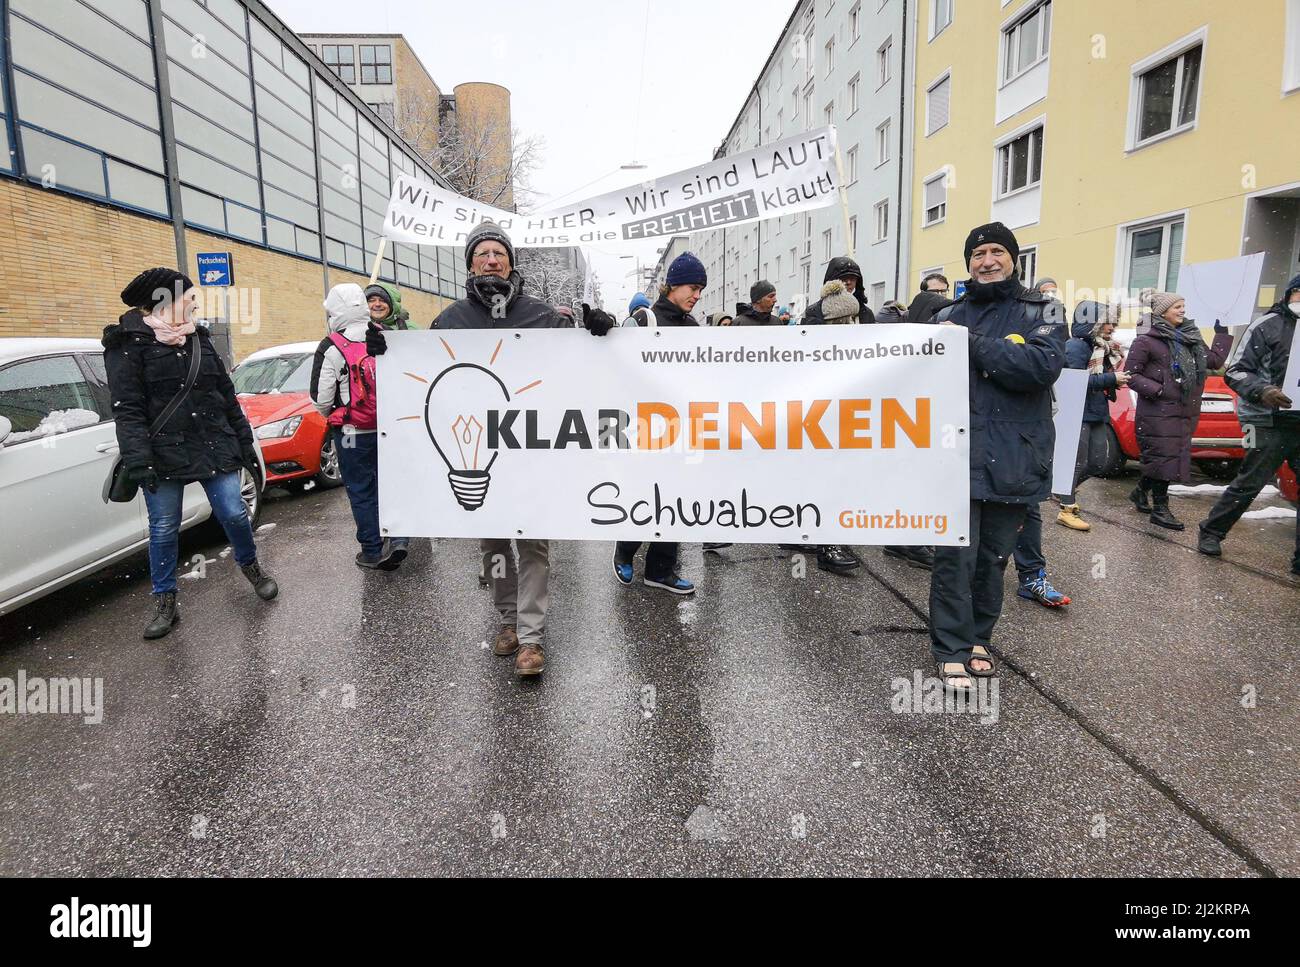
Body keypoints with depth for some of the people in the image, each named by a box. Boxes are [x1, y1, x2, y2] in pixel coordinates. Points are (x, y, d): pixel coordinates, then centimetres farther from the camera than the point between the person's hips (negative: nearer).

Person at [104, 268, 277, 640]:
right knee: (164, 530, 5)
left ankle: (251, 567, 29)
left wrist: (245, 443, 13)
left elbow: (227, 395, 14)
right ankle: (165, 603, 19)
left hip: (214, 448, 4)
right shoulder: (129, 344, -5)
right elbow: (127, 409, -11)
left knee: (234, 514, 2)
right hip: (164, 454, -3)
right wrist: (138, 461, -20)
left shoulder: (199, 338, 11)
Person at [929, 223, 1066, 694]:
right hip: (959, 456, 0)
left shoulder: (1042, 311, 6)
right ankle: (951, 649, 7)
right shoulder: (950, 315, 12)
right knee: (955, 555, -4)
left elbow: (1043, 365, -14)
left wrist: (973, 343, -14)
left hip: (1012, 460, 0)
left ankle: (977, 637, 27)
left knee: (994, 557, 10)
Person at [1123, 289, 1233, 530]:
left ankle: (1141, 492, 29)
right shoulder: (1146, 341, -8)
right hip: (1158, 413, -7)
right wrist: (1157, 390, -18)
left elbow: (1215, 360, 19)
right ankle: (1160, 508, 5)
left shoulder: (1190, 337, 15)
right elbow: (1131, 374, -9)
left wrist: (1223, 333, 19)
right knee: (1163, 458, -4)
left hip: (1185, 413, 7)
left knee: (1168, 458, 11)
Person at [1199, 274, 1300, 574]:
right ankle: (1211, 533, 20)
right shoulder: (1268, 325, -3)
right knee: (1248, 485, 2)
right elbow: (1236, 371, -6)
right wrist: (1262, 392, -22)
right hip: (1272, 424, -5)